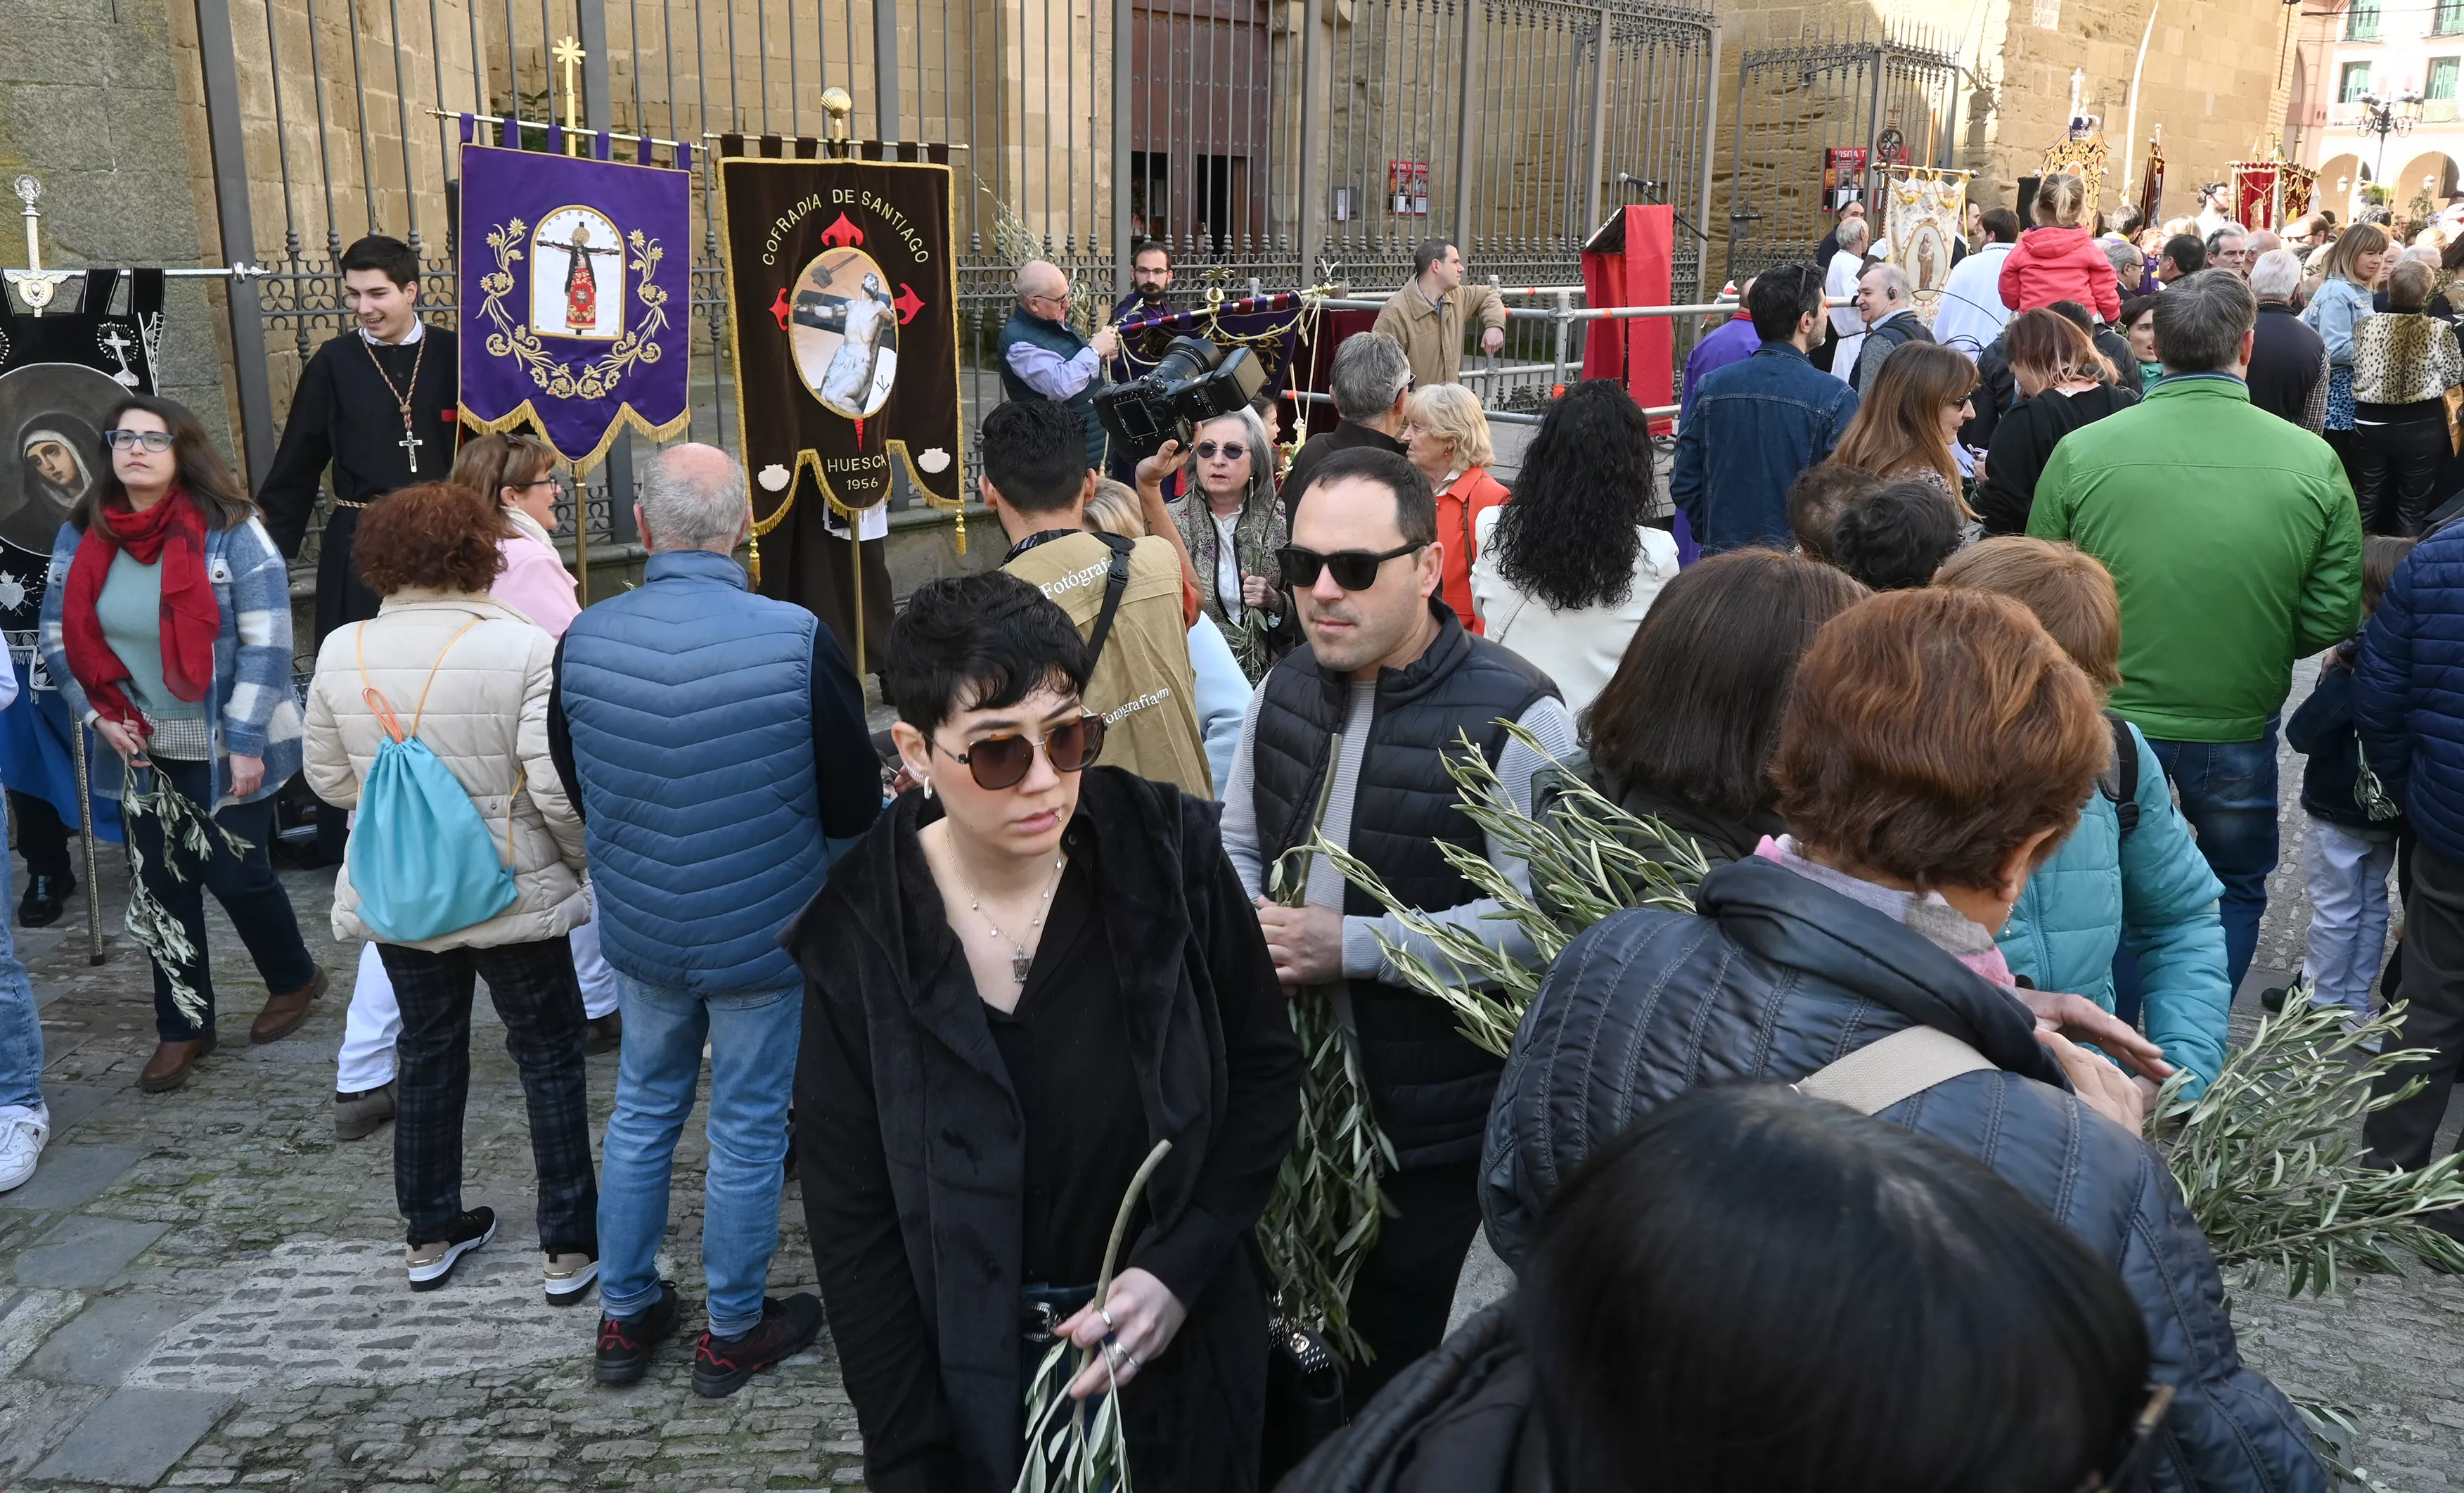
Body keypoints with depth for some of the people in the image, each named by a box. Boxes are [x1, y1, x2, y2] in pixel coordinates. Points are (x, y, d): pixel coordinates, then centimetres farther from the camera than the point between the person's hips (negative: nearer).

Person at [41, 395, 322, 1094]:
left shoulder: (230, 531, -13)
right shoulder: (81, 537, 2)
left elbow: (266, 644, -15)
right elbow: (60, 637, 10)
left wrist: (247, 742, -17)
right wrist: (98, 716, -3)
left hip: (223, 747, -4)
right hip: (139, 747, 5)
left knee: (235, 874, 4)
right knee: (163, 883, 10)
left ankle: (294, 978, 32)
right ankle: (182, 1025, 24)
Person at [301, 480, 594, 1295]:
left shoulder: (342, 652, -4)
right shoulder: (521, 649, -19)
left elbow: (328, 778, 6)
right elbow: (557, 786, -21)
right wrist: (586, 861, -4)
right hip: (511, 894, -4)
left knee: (427, 1055, 19)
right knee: (550, 1060, 9)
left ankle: (429, 1234, 32)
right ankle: (568, 1247, 16)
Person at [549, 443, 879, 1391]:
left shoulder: (583, 640, -11)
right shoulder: (797, 640, -23)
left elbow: (576, 788, 5)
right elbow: (856, 807, -14)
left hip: (639, 926, 4)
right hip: (765, 930, -3)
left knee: (642, 1113, 21)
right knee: (748, 1130, 12)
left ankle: (624, 1315, 35)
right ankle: (733, 1332, 28)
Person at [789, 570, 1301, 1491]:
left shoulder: (1169, 853, -15)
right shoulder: (856, 940, -16)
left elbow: (1264, 1070, -4)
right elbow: (854, 1232, -9)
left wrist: (1179, 1268, -14)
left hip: (1182, 1354, 1)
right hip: (976, 1385, -1)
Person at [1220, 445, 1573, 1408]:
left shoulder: (1512, 716, -17)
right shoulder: (1285, 689, 4)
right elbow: (1237, 848, 16)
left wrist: (1352, 947, -23)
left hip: (1430, 1121, -6)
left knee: (1391, 1357, 10)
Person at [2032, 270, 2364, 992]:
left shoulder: (2080, 451, -13)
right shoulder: (2315, 461, -10)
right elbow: (2333, 618, -6)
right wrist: (2259, 646, 13)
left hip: (2110, 722, 0)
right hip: (2240, 725, 0)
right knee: (2235, 890, 24)